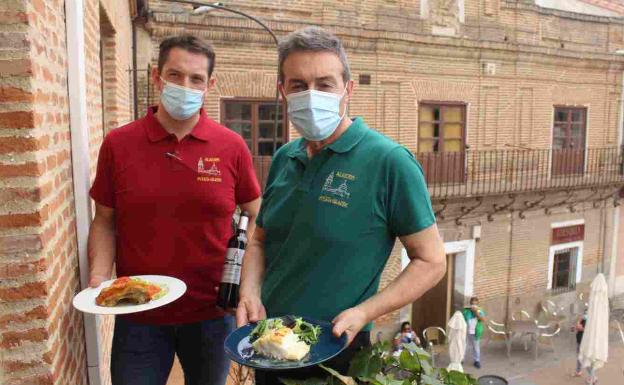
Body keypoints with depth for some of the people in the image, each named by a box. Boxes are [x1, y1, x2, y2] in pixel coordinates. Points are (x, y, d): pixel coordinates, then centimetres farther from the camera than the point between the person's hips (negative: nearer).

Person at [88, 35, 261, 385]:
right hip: (138, 315, 0)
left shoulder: (232, 146, -5)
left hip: (212, 313, 1)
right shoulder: (118, 144, -4)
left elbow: (255, 216, 4)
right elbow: (105, 221, 4)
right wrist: (99, 274, -10)